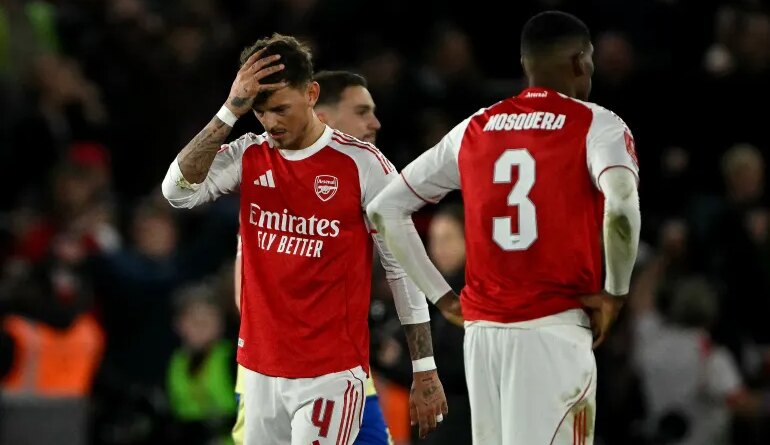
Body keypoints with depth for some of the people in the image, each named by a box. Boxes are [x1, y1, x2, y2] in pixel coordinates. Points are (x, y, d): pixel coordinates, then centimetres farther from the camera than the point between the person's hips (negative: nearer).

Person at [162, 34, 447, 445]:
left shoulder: (362, 164, -7)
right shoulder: (248, 157, 5)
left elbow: (403, 268, -3)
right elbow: (178, 191, -11)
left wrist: (425, 371, -4)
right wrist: (230, 112, -17)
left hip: (331, 372, -5)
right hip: (261, 368, 5)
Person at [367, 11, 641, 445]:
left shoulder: (475, 129, 13)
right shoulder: (595, 126, -2)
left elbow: (385, 210, 16)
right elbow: (621, 206, -23)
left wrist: (441, 295, 16)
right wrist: (615, 293, -9)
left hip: (483, 329, 5)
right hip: (554, 330, -5)